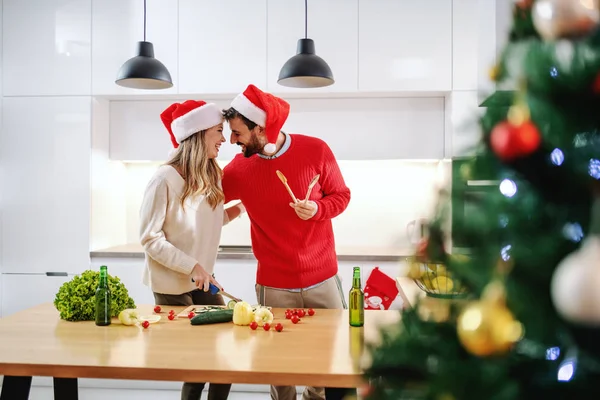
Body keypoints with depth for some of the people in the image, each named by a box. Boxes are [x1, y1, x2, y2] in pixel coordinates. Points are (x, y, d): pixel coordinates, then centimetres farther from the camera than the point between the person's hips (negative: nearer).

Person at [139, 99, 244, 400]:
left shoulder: (212, 177, 1)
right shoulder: (165, 179, -20)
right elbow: (150, 238, -18)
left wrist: (235, 211, -6)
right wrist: (192, 267, -23)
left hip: (203, 282, 7)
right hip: (172, 285, -6)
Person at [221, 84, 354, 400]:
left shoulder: (316, 151, -8)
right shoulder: (238, 168, -3)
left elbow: (341, 196, 2)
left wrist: (316, 208, -18)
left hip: (322, 279, 0)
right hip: (273, 286, 0)